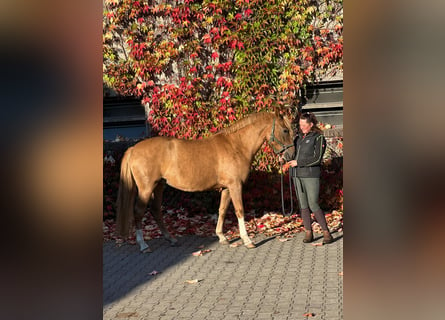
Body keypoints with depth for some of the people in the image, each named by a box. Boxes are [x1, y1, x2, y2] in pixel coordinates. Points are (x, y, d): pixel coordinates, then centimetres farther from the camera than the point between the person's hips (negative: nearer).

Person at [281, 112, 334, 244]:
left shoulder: (318, 138, -3)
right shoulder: (298, 137, 14)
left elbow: (317, 158, -12)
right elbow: (292, 152, 18)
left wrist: (298, 162, -16)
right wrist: (285, 157, -4)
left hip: (311, 175, -6)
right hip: (297, 175, 6)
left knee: (313, 205, -7)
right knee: (303, 205, 8)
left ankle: (326, 233, 4)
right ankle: (308, 233, 17)